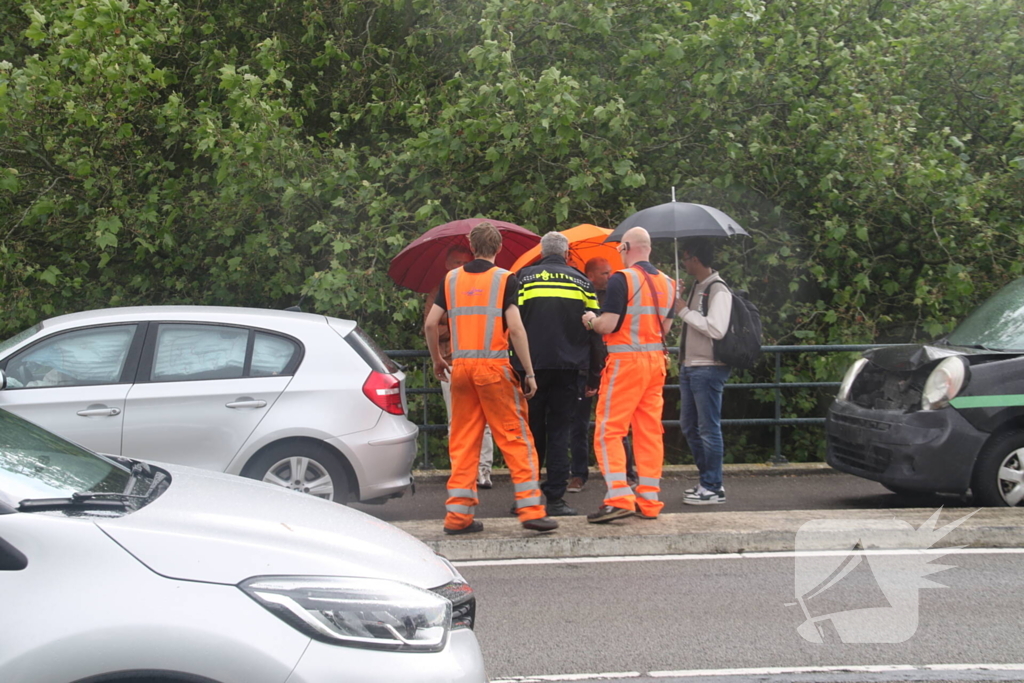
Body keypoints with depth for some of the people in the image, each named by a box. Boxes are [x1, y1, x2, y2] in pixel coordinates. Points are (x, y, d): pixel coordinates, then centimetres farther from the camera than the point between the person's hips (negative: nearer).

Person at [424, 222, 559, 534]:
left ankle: (458, 514, 7)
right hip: (494, 366, -4)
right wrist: (529, 372, -7)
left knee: (462, 441, 8)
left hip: (461, 367, 4)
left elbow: (431, 323, 6)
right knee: (516, 438, 0)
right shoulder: (504, 279, -2)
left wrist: (437, 360, 21)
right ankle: (530, 508, -5)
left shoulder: (451, 278, 9)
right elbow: (515, 327, -11)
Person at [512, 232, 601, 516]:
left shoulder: (524, 277, 2)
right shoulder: (581, 282, 8)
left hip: (532, 364, 0)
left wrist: (516, 362, 6)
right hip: (568, 366, 1)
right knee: (560, 431, 4)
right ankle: (555, 498, 0)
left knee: (532, 431, 9)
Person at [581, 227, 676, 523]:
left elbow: (607, 325, -15)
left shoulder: (621, 279, -12)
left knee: (609, 431, -4)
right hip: (656, 360, 7)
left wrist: (590, 320, 4)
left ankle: (619, 498, -15)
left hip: (625, 360, -7)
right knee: (650, 430, 9)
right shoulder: (667, 282, 10)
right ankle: (649, 501, 11)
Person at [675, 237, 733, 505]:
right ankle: (707, 480, 25)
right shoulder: (695, 288, 15)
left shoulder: (718, 291, -14)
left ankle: (713, 488, 2)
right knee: (689, 426, 16)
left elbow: (716, 329, -25)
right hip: (689, 366, 10)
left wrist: (685, 311, -19)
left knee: (708, 428, -4)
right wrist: (678, 304, 13)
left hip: (708, 369, -10)